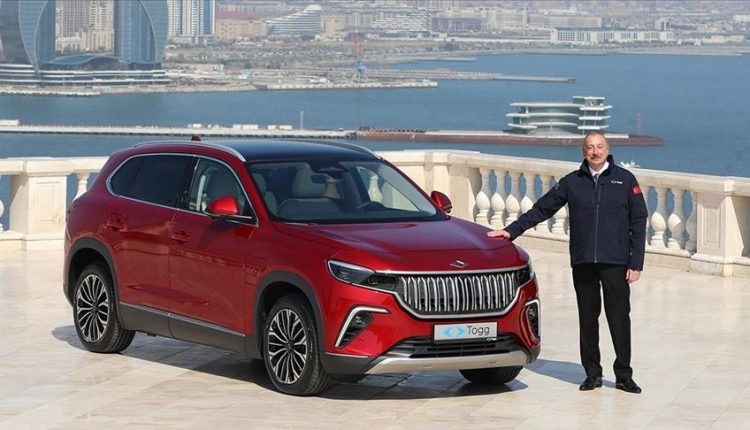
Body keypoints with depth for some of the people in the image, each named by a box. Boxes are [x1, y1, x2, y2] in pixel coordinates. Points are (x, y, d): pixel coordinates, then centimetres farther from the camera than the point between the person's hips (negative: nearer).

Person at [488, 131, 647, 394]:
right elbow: (542, 209, 13)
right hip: (583, 262, 2)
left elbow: (638, 222, 3)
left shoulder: (625, 180, 4)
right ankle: (592, 374, 13)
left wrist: (636, 263, -3)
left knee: (619, 318, -3)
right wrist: (512, 231, 4)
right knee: (587, 319, 5)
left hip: (616, 263, -2)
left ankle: (623, 375, 4)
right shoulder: (572, 182, 9)